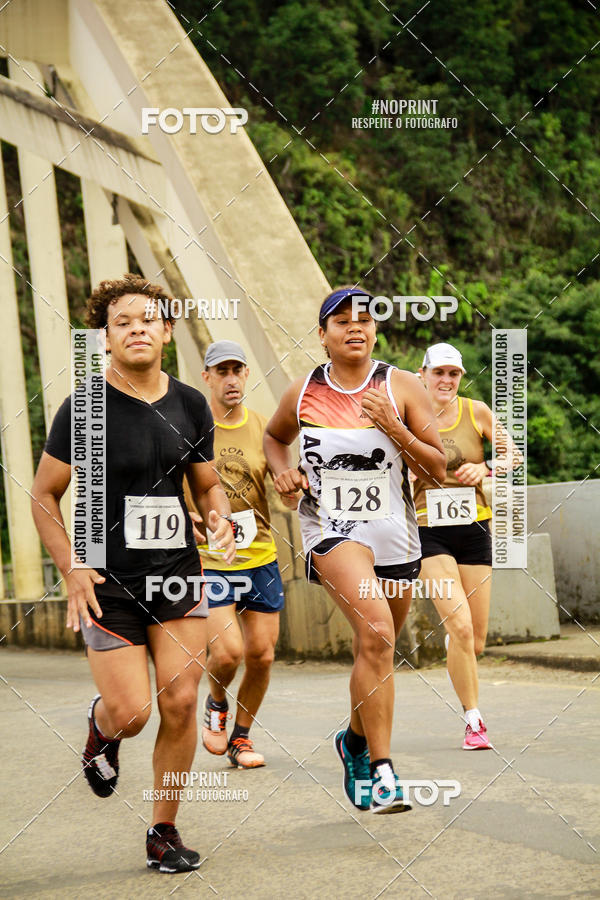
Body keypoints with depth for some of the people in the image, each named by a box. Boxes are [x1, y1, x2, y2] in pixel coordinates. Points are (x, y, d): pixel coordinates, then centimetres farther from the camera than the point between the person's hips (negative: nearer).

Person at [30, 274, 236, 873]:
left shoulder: (190, 406, 5)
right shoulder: (85, 409, -8)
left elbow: (207, 486, 17)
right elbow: (43, 496, -2)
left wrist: (219, 518, -6)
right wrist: (71, 569, -12)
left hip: (178, 576, 3)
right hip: (108, 584, -3)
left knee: (180, 702, -3)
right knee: (131, 712, -8)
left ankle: (164, 831, 14)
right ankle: (101, 726, 31)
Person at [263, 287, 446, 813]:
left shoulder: (401, 387, -1)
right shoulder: (302, 394, 1)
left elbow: (438, 469, -2)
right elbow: (274, 438, 23)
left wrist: (393, 428, -16)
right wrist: (283, 472, 2)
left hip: (394, 531, 3)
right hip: (331, 527, -3)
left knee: (375, 652, 15)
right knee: (376, 634, -26)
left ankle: (356, 741, 44)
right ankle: (381, 772, -26)